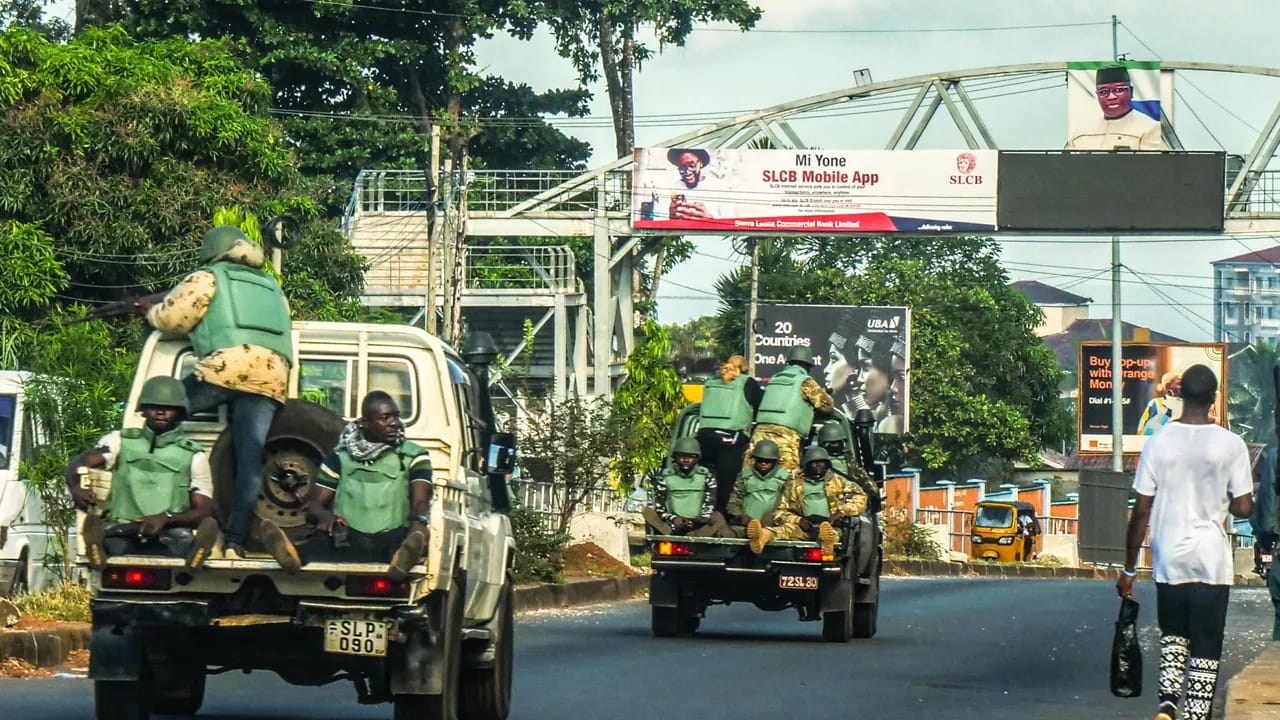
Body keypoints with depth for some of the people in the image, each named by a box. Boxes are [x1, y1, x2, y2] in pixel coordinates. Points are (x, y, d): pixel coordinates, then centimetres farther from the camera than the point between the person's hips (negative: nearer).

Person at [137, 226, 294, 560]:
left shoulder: (208, 278, 14)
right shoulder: (272, 287, 34)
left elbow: (173, 318, 8)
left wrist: (151, 310, 31)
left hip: (227, 365, -5)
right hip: (273, 377, 5)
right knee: (251, 460, -3)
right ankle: (235, 542, -13)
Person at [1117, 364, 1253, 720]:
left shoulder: (1158, 443, -4)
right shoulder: (1230, 445, -7)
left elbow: (1141, 511, -2)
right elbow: (1243, 507, -5)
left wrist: (1129, 569, 6)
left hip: (1169, 560, 2)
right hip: (1212, 561, -2)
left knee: (1173, 634, 19)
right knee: (1205, 648, 6)